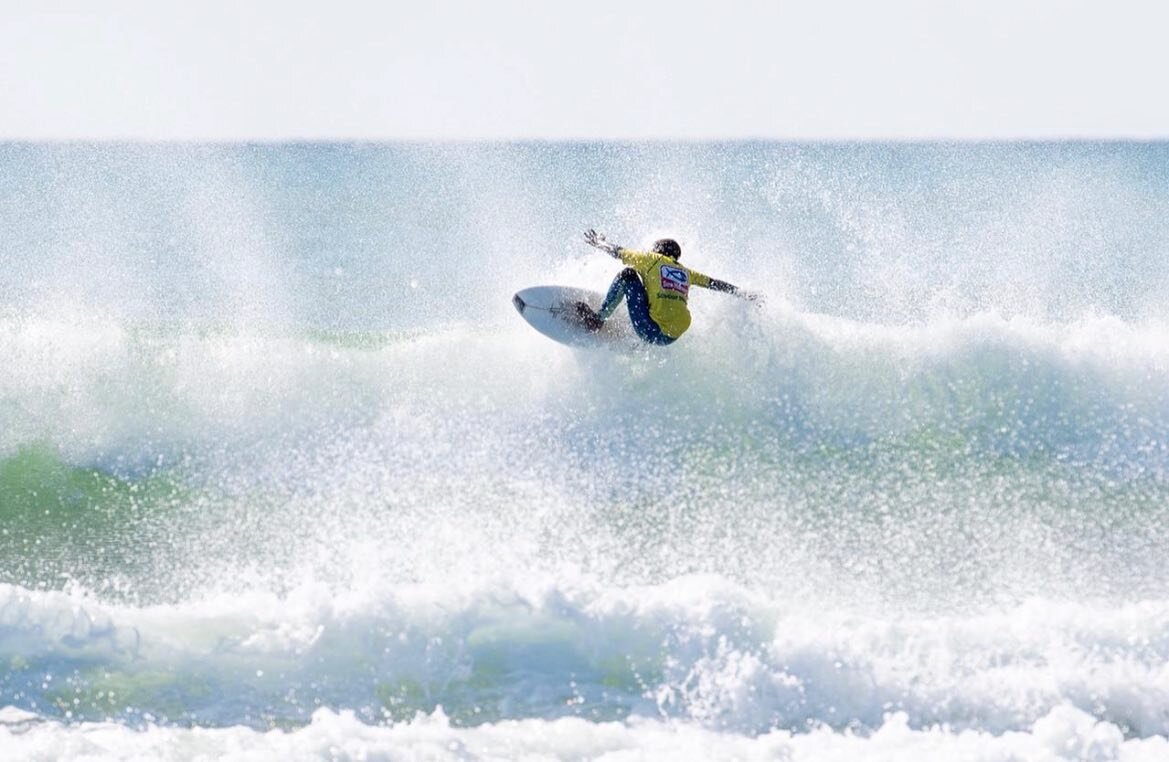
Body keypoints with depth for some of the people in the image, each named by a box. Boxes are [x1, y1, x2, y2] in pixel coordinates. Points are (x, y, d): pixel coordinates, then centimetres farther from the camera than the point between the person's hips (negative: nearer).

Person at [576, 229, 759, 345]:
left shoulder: (653, 260, 9)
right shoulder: (685, 273, 21)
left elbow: (617, 252, 16)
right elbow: (714, 283, 24)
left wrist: (598, 243, 35)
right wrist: (742, 293, 36)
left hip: (650, 331, -6)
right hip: (672, 337, 6)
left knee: (628, 275, 7)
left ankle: (598, 318, 0)